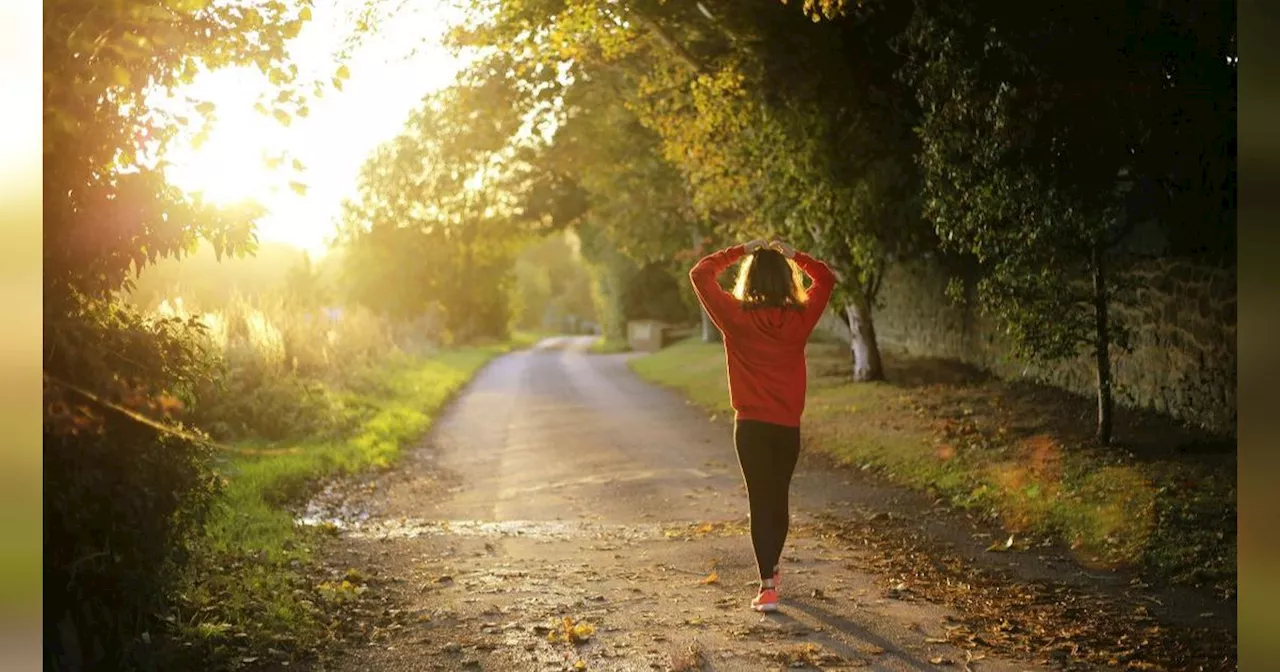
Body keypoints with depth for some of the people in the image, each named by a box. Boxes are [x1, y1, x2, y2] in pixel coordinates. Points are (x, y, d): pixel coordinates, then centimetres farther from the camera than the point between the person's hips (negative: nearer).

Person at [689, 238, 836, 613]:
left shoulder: (736, 317, -9)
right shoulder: (800, 318, -4)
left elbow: (700, 274, 0)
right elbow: (825, 279, 14)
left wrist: (739, 252, 4)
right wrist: (793, 255, 11)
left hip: (751, 426, -2)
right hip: (788, 426, 3)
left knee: (760, 501, 1)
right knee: (779, 497, 19)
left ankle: (768, 586, -8)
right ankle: (773, 567, 39)